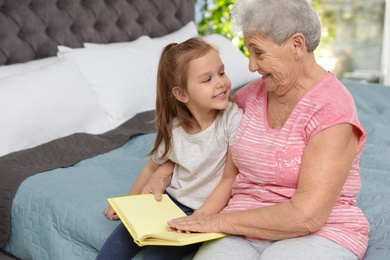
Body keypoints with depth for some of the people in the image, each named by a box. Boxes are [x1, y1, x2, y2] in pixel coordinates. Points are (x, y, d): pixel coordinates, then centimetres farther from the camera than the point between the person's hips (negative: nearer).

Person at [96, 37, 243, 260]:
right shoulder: (173, 127, -6)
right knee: (122, 237, -7)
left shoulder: (233, 118, -19)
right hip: (172, 200, 4)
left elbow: (230, 178, -16)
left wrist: (200, 217, -23)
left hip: (209, 209, -4)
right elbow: (155, 167, 12)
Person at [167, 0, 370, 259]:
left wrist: (221, 221, -17)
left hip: (319, 233, -4)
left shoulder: (331, 110, -16)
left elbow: (307, 216, -22)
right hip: (246, 225, 5)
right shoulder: (254, 93, 6)